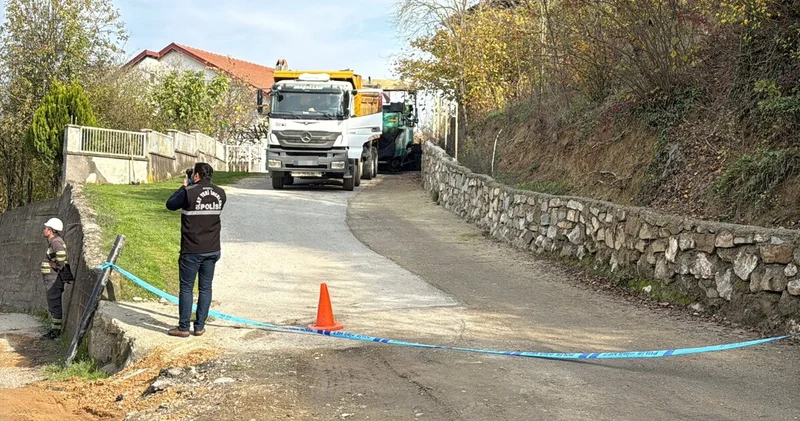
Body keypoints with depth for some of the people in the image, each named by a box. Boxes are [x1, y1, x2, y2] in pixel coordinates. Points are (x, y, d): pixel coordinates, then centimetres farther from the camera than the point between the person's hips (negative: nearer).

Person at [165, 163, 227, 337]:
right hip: (212, 250, 5)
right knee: (205, 288, 11)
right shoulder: (220, 193, 1)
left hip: (192, 251, -5)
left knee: (186, 288, 5)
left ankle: (183, 328, 10)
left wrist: (184, 186, 11)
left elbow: (170, 204, 1)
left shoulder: (189, 193, -15)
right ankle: (200, 326, 16)